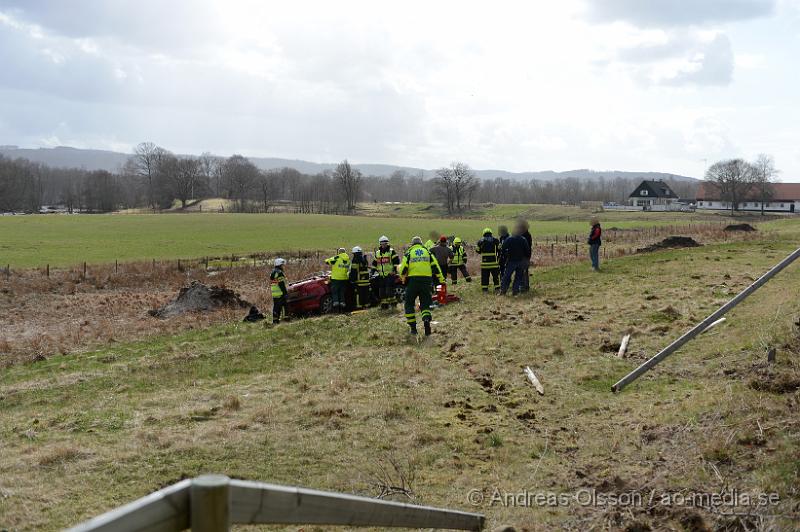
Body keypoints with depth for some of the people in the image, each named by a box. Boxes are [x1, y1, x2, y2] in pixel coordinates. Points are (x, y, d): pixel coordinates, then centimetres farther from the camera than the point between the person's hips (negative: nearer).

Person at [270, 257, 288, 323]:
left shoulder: (272, 272, 16)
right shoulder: (279, 273, -14)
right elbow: (281, 284, -18)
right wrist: (285, 292, -16)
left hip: (274, 293, 9)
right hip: (280, 293, -9)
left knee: (275, 306, 10)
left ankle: (275, 319, 10)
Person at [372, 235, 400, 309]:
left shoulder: (391, 252, -2)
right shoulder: (377, 253, 16)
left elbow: (396, 261, -8)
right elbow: (374, 263, 23)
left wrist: (395, 269, -16)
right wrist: (373, 271, 17)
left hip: (390, 274, -6)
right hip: (381, 275, 6)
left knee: (389, 289, -13)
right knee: (382, 290, 6)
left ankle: (393, 302, -6)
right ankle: (384, 303, 13)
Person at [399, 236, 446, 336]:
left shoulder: (409, 252, 7)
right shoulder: (427, 252, 13)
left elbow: (403, 267, -1)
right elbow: (435, 266, 7)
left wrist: (403, 279, 15)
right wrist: (442, 280, 9)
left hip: (413, 280, -2)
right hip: (426, 280, 2)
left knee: (409, 303, 12)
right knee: (425, 303, 9)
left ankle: (413, 327, 8)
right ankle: (427, 320, -19)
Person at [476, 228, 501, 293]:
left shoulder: (481, 241, 2)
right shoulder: (495, 240, 0)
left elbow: (478, 251, 11)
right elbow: (499, 249, 0)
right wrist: (498, 257, 14)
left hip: (484, 261, 0)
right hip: (494, 261, 0)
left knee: (485, 276, 7)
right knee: (495, 275, 9)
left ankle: (484, 288, 6)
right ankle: (497, 288, 9)